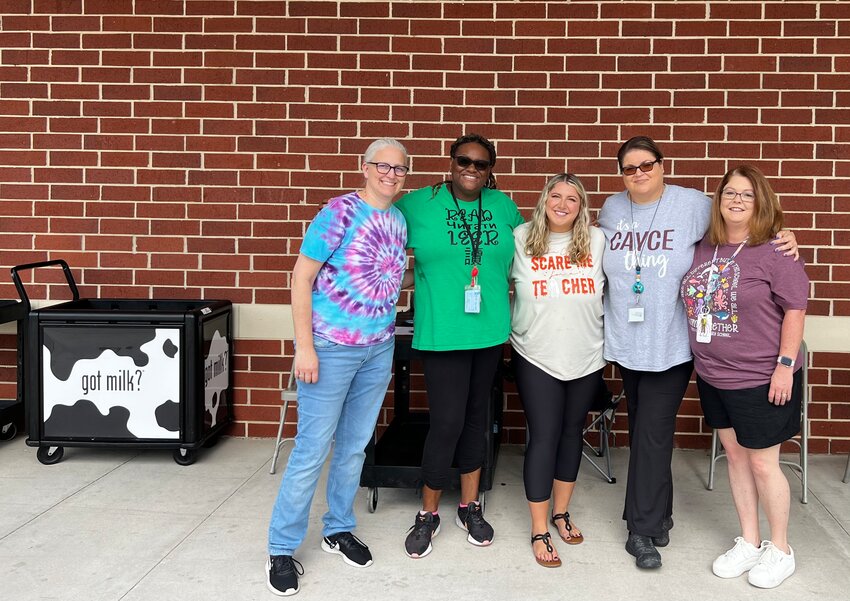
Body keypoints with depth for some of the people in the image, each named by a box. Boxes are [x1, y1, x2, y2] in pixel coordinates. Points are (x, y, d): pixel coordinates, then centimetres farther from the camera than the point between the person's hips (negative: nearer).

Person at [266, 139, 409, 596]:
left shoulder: (399, 219, 6)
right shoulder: (340, 212, -13)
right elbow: (301, 277, -14)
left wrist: (388, 328, 10)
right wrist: (305, 347, -17)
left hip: (379, 349, 6)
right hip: (331, 348, -6)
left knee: (355, 445, 15)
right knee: (313, 448, -1)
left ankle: (338, 529, 33)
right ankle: (282, 549, 13)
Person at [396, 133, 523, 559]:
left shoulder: (504, 207, 7)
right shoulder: (417, 204, -4)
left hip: (490, 332, 5)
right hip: (442, 333, -4)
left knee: (477, 417, 15)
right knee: (447, 422, -7)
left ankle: (470, 507, 30)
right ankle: (428, 514, 14)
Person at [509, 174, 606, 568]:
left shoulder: (598, 241, -3)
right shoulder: (521, 239, -7)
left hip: (586, 357, 3)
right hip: (536, 357, -3)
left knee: (572, 433, 15)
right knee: (543, 437, 0)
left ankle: (561, 512, 34)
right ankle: (539, 531, 12)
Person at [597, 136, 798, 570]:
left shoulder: (692, 205, -7)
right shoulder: (611, 209, 6)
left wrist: (780, 239, -14)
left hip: (671, 344, -4)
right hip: (626, 342, 5)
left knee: (653, 433, -4)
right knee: (640, 428, 14)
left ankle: (642, 529, 8)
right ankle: (658, 515, 31)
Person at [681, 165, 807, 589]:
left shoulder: (774, 251, -13)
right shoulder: (704, 248, 3)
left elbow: (795, 309, -13)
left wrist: (785, 365, -16)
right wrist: (700, 356, 10)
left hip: (762, 379, -6)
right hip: (713, 375, 6)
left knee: (762, 463, 5)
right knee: (735, 456, 16)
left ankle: (780, 550, 25)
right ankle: (748, 542, 31)